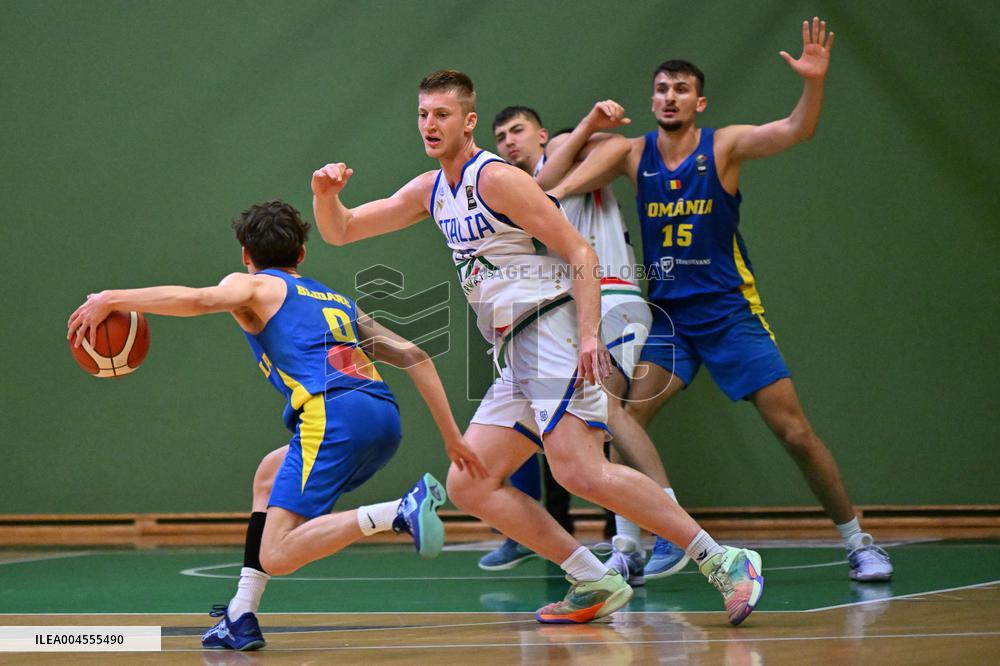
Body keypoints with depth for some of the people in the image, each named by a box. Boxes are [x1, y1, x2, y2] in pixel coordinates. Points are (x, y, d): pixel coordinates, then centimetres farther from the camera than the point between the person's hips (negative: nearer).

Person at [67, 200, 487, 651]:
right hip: (385, 416, 7)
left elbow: (199, 300, -7)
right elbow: (414, 356, 26)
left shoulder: (254, 285, 16)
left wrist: (110, 300, -3)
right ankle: (241, 619, 20)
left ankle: (402, 511, -30)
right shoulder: (339, 302, 34)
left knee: (276, 557, -12)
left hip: (334, 414, -7)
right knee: (270, 474, 29)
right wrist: (452, 436, 26)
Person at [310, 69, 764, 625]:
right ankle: (597, 584, 2)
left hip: (554, 336, -9)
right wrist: (327, 194, -1)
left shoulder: (497, 178, -7)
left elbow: (580, 253, -11)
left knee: (581, 473, -24)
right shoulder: (430, 191, 18)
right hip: (518, 359, 9)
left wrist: (589, 335, -23)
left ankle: (724, 562, -20)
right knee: (469, 485, 4)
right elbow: (341, 231, 22)